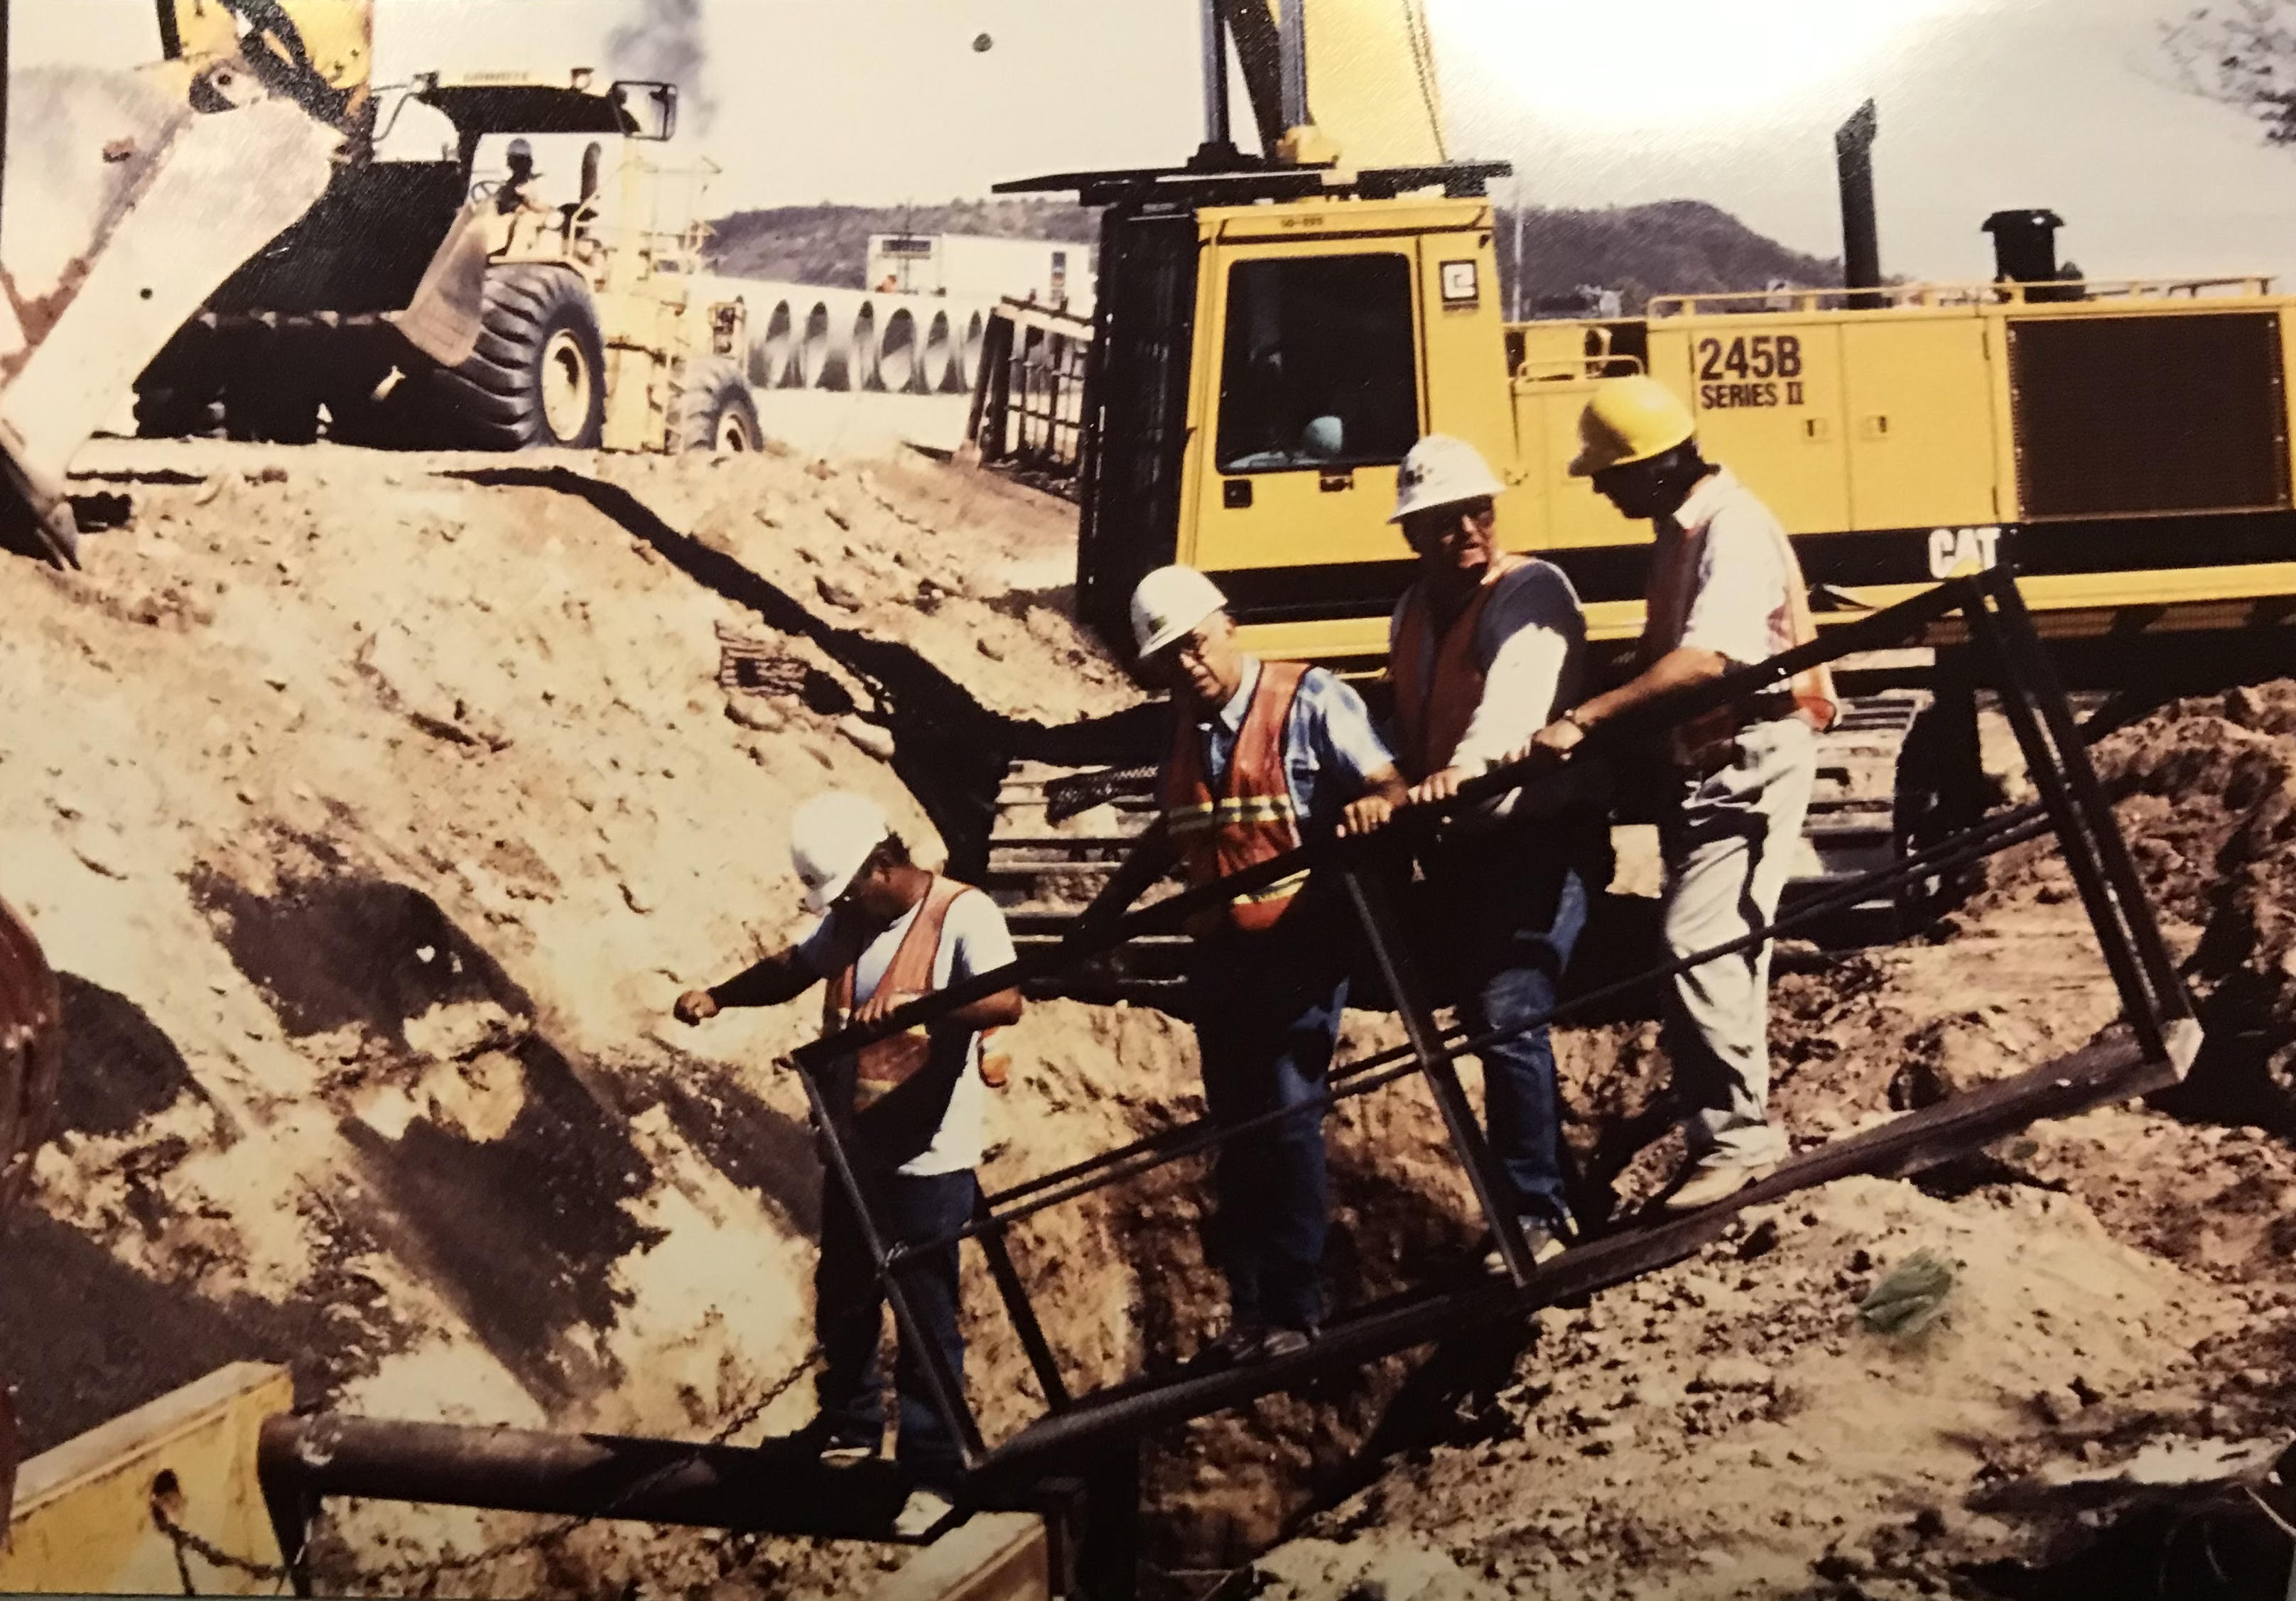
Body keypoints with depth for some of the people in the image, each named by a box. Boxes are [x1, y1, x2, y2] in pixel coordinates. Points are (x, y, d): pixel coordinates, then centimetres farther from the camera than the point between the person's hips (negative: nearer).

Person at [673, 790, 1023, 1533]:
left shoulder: (962, 914, -17)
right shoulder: (850, 921, 6)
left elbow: (1006, 1001, -33)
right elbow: (794, 968, 23)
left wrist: (917, 1003, -48)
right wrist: (718, 995, 8)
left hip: (927, 1165, -8)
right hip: (852, 1152, 8)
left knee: (927, 1325, 1)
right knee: (842, 1303, 23)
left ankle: (934, 1472, 13)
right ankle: (849, 1428, 43)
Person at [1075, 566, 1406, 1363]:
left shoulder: (1309, 698, -8)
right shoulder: (1184, 724, 12)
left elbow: (1388, 783, -15)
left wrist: (1376, 805, -38)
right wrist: (1103, 911, 22)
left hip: (1299, 945, -7)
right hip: (1220, 952, 7)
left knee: (1287, 1117, -10)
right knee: (1235, 1130, 10)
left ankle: (1296, 1311, -2)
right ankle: (1250, 1310, 20)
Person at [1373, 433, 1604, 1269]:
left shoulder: (1532, 590, -10)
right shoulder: (1411, 613, 15)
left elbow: (1518, 690, -29)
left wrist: (1466, 766, -45)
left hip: (1539, 831, -8)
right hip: (1457, 843, 8)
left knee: (1509, 1016, -17)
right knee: (1491, 1019, 14)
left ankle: (1537, 1214, -10)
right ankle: (1551, 1187, 28)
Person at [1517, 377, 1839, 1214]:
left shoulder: (1733, 527, -20)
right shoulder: (1680, 530, 11)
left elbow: (1704, 660, -33)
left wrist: (1584, 719, -38)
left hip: (1755, 755, -10)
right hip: (1706, 756, 10)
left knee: (1700, 944, -15)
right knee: (1708, 947, 14)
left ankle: (1737, 1136, -7)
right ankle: (1722, 1122, 26)